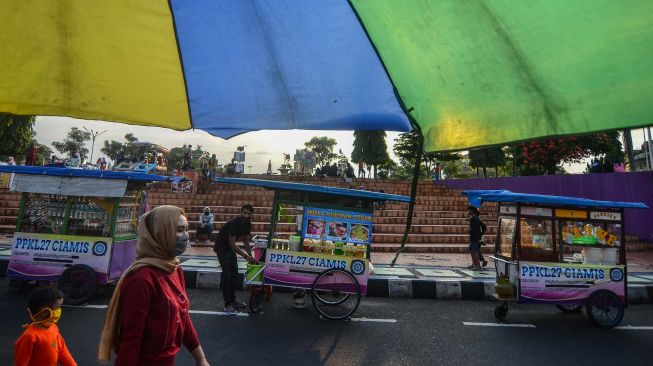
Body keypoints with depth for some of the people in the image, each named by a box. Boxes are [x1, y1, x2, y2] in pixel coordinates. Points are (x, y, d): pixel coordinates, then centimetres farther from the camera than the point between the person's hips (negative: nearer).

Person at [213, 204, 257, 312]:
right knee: (226, 274, -12)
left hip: (230, 248, 8)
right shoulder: (233, 224, -31)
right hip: (221, 248, -8)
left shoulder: (248, 224, -7)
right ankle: (227, 304, -5)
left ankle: (232, 300, 21)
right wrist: (245, 256, -34)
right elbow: (232, 244, -32)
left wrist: (251, 256, -8)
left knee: (234, 273, 10)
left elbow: (246, 241, 1)